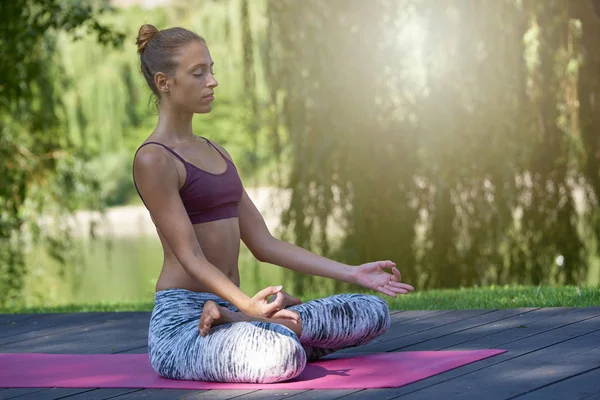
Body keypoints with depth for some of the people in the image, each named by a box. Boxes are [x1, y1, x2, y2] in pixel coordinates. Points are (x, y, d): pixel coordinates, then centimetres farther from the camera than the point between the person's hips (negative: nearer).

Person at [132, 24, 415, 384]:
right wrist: (249, 307, -32)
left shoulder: (216, 153, 18)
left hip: (228, 305, 9)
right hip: (182, 324, -9)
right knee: (284, 357, -40)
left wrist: (354, 273, 10)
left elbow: (264, 244, 16)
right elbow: (190, 257, -16)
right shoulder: (153, 160, -9)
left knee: (374, 312, 3)